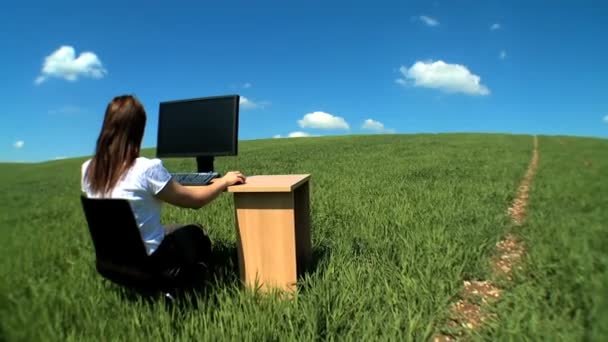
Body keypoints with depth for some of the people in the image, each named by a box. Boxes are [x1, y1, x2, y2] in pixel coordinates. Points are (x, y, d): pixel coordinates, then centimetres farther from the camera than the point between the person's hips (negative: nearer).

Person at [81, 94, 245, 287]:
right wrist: (225, 181, 3)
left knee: (173, 230, 28)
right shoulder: (147, 169, -26)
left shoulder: (88, 170, -6)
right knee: (196, 234, 21)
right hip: (149, 261, -6)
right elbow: (195, 200, -13)